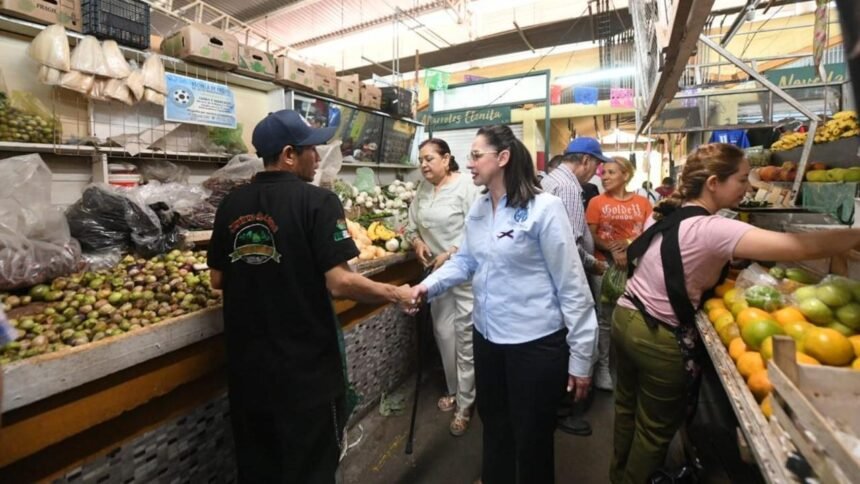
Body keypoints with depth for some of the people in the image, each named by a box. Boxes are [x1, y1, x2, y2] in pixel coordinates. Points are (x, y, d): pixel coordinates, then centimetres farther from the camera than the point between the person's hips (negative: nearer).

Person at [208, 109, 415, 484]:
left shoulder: (231, 204, 1)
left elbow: (218, 280, 8)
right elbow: (339, 283, -23)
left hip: (247, 362, 6)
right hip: (305, 364, -5)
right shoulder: (317, 201, -16)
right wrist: (395, 294, -9)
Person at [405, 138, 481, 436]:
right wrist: (417, 242, -6)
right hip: (437, 272, 7)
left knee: (465, 337, 1)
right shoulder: (423, 189, 8)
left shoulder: (466, 187, -14)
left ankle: (465, 405, 17)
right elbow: (412, 225, 14)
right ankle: (455, 391, 36)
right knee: (443, 333, 16)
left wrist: (450, 254, -19)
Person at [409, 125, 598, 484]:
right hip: (487, 336, 7)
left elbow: (571, 285, -16)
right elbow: (464, 260, 9)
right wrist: (428, 285, -9)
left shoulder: (544, 208, -17)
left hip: (535, 343, -6)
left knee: (532, 439, 15)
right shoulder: (478, 209, 5)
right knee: (493, 425, 27)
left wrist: (580, 356, -13)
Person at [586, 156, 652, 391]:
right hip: (605, 265, -2)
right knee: (605, 318, 3)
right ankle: (602, 365, 16)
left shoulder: (642, 203, 6)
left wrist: (630, 244, -14)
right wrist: (612, 251, -18)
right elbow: (591, 236, -4)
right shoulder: (597, 202, 0)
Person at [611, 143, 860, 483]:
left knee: (627, 405, 26)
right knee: (654, 430, 15)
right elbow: (803, 247, -27)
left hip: (624, 318, 8)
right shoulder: (712, 229, -22)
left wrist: (722, 261, 11)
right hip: (659, 338, -8)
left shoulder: (666, 214, 3)